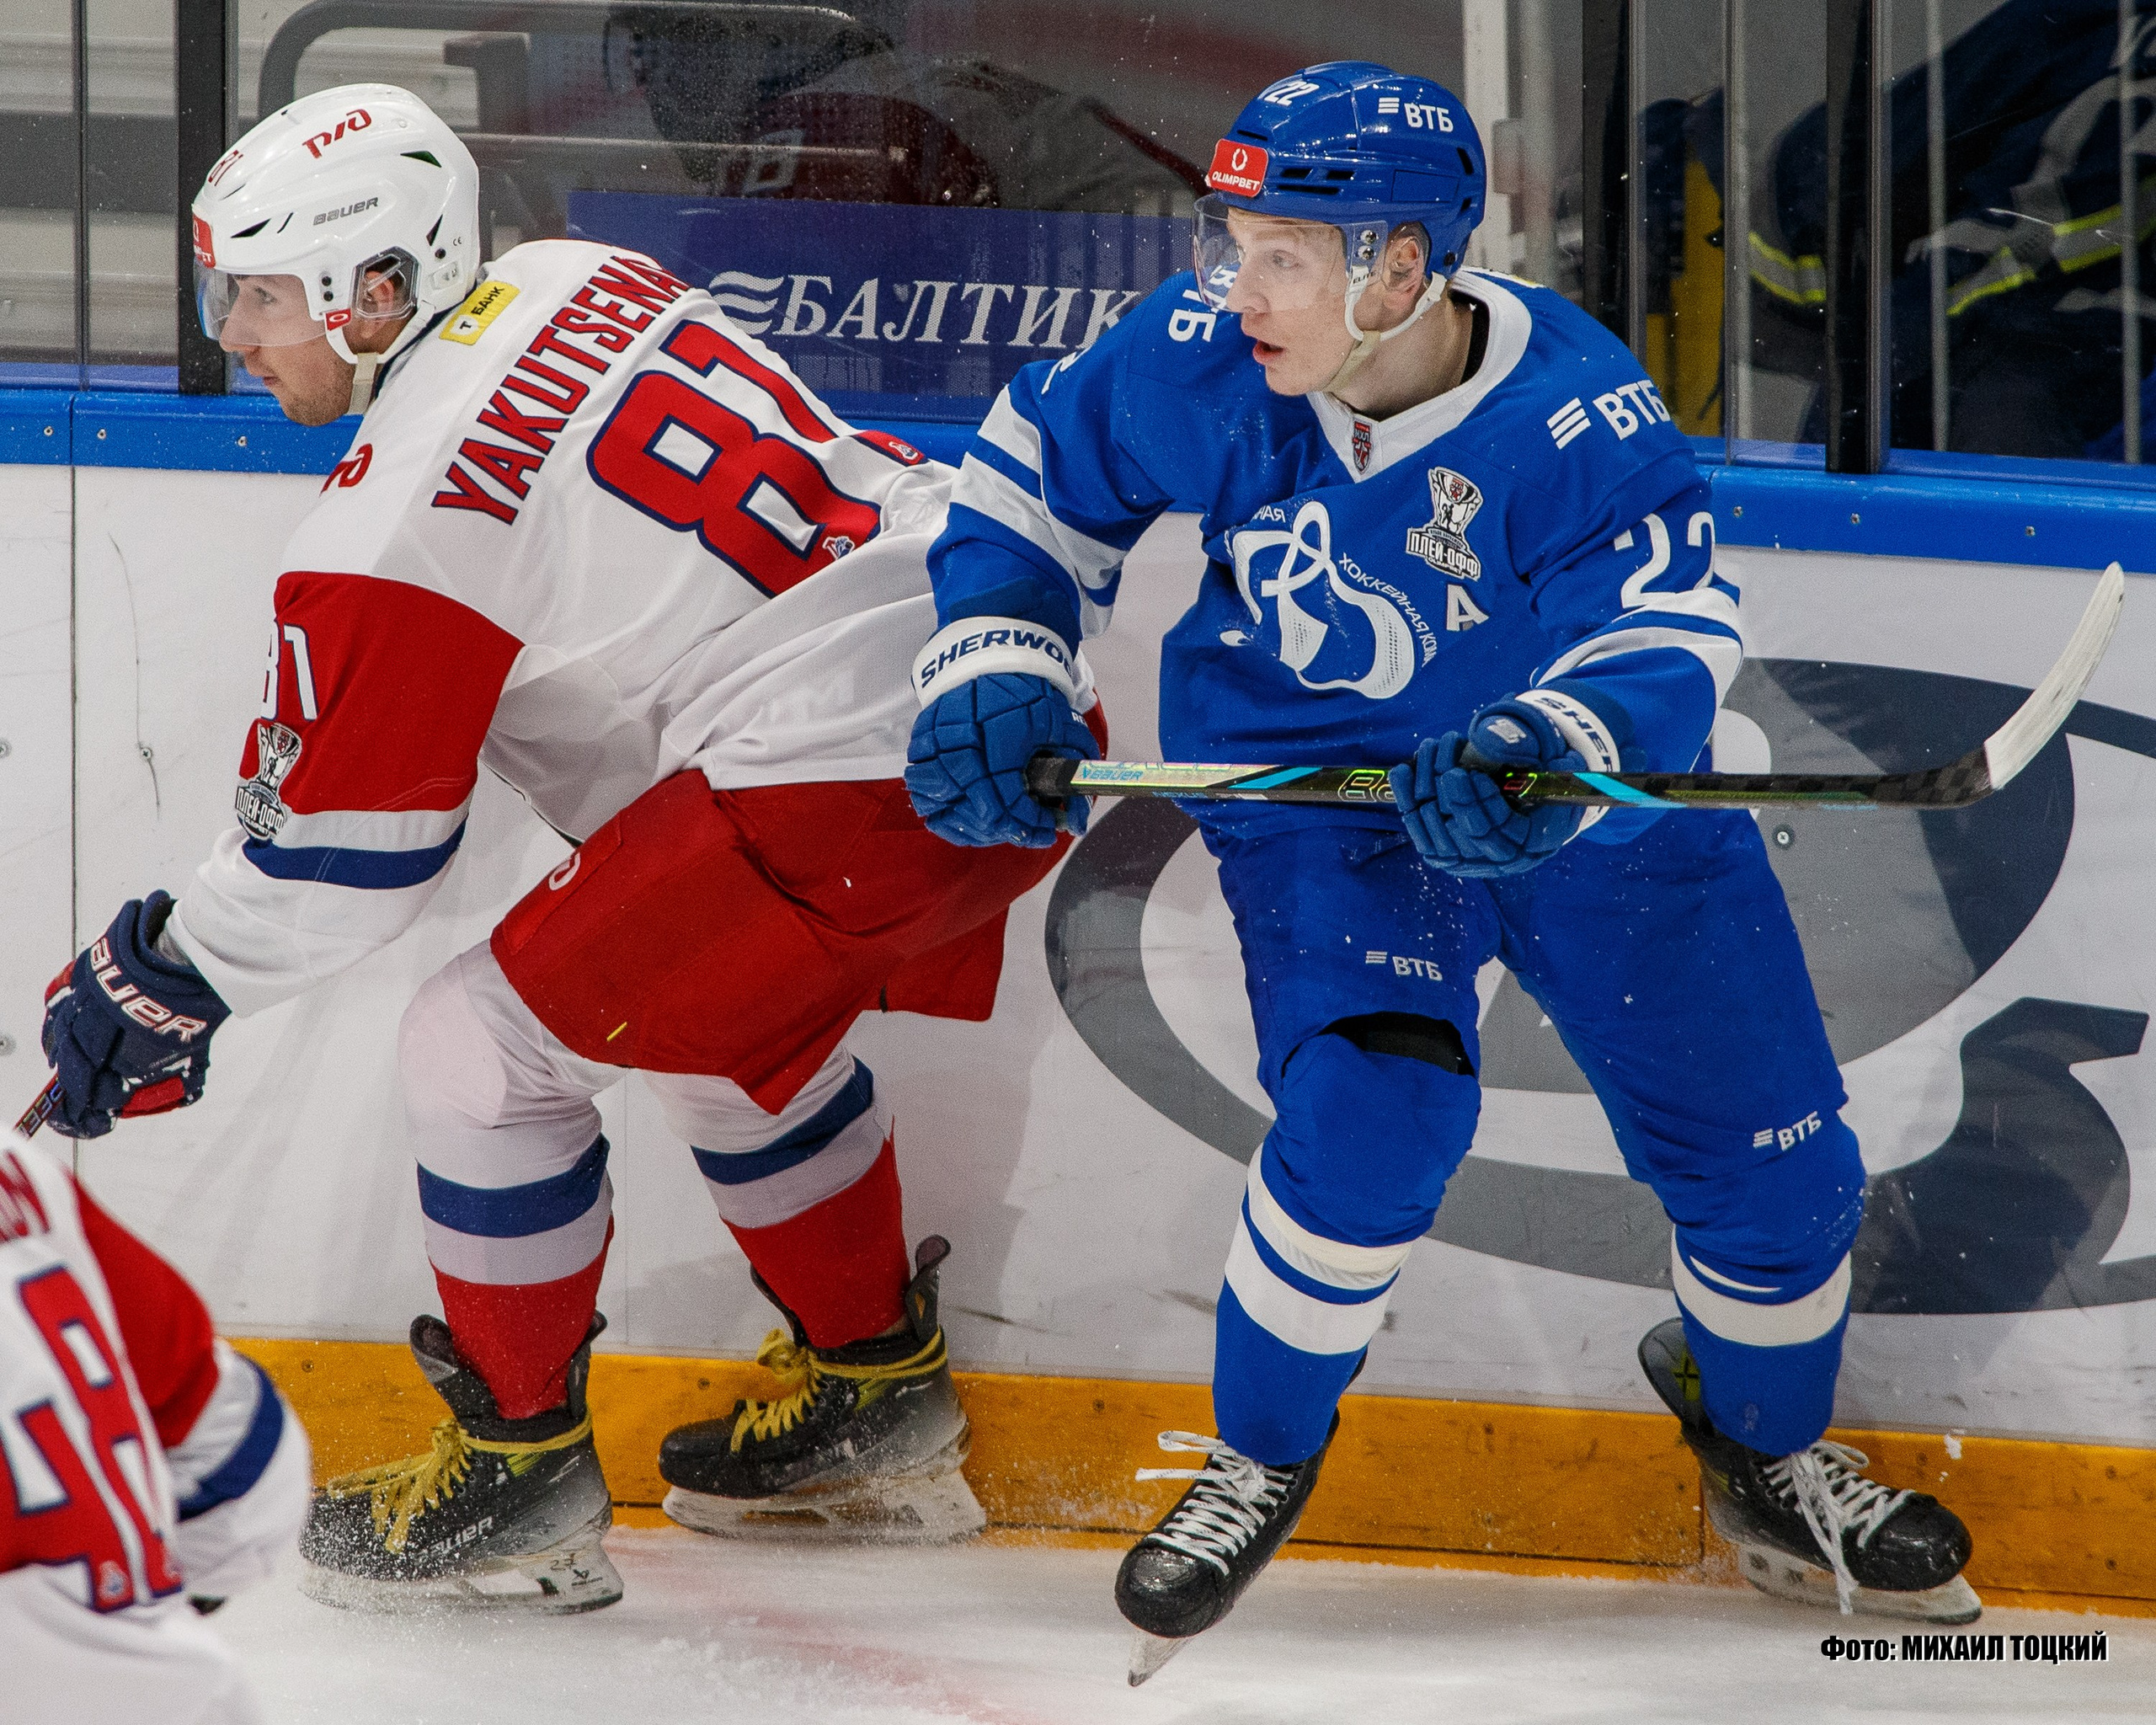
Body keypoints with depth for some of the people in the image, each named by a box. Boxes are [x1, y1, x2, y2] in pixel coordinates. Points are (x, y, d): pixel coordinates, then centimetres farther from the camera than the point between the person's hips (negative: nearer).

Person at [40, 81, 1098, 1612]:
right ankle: (876, 1388, 45)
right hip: (1005, 671, 10)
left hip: (847, 782, -10)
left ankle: (517, 1472, 14)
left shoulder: (407, 508, -12)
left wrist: (164, 984, 11)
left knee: (488, 1049, 2)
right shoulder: (576, 282, 12)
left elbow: (336, 850, -5)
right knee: (741, 1022, 33)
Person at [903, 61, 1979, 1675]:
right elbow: (1037, 481, -1)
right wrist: (996, 669, -11)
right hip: (1317, 802, 0)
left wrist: (1556, 752, -51)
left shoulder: (1580, 422, -27)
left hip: (1596, 802, 0)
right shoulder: (1203, 363, -19)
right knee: (1371, 1116, -26)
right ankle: (1262, 1456, 0)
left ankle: (1771, 1458, 33)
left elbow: (1660, 650, -32)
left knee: (1775, 1161, 1)